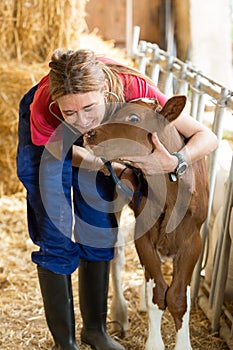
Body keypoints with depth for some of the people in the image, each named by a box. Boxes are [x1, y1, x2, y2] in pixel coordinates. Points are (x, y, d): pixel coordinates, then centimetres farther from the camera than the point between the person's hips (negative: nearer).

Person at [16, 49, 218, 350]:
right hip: (46, 137, -2)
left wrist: (174, 162, -53)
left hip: (92, 143, 2)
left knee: (100, 231, 4)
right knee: (56, 237, -6)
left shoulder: (133, 88, -41)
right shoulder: (43, 108, -42)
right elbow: (59, 148, -17)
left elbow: (207, 137, -35)